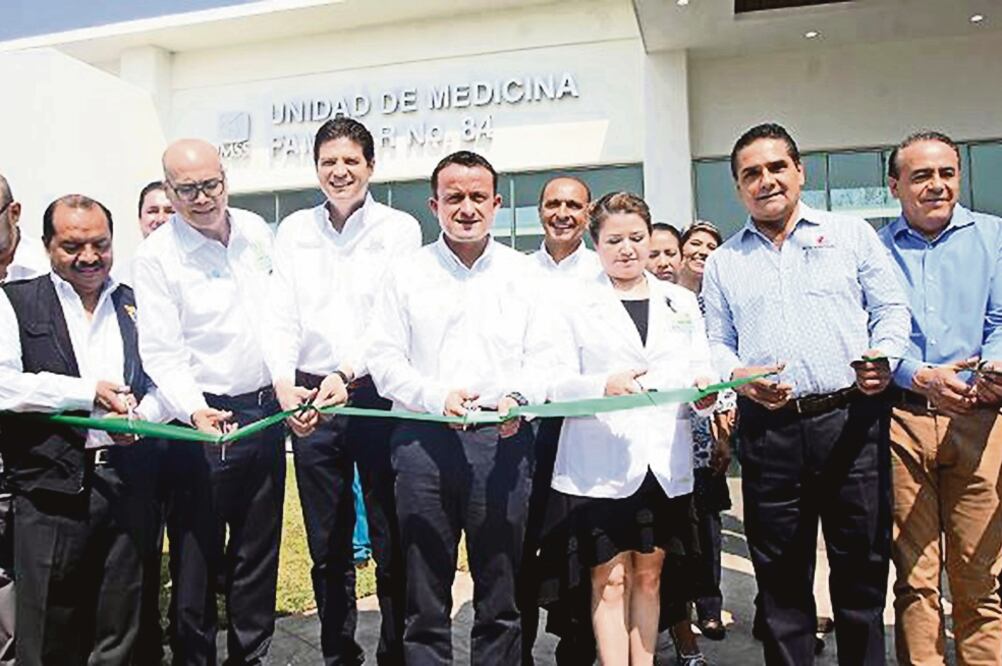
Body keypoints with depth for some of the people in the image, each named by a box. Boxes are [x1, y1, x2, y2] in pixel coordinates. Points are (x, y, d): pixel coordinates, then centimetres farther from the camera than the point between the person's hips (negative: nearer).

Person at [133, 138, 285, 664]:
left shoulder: (256, 232, 6)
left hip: (266, 410, 5)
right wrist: (193, 409, -28)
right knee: (197, 553, 4)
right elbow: (161, 351, -14)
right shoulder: (156, 255, -9)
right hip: (205, 419, -5)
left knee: (259, 547, 16)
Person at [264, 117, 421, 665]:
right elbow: (281, 316, 5)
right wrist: (284, 384, -10)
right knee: (327, 548, 14)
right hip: (309, 400, 3)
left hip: (378, 395, -3)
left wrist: (347, 374, -20)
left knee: (392, 545, 3)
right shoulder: (294, 230, 12)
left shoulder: (399, 229, 1)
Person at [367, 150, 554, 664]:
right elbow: (385, 359, 4)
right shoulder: (408, 274, 8)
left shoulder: (521, 272, 11)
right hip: (424, 439, 0)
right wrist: (437, 397, -12)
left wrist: (518, 398, -12)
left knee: (500, 594, 9)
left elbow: (542, 355, 8)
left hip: (502, 441, 1)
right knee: (424, 593, 7)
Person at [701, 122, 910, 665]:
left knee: (862, 568, 7)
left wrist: (884, 357, -11)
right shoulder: (722, 262, 14)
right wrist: (739, 376, -8)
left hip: (853, 420, -1)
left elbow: (891, 309, 8)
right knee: (780, 578, 10)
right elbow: (715, 345, 12)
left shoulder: (852, 234, 11)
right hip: (769, 431, 1)